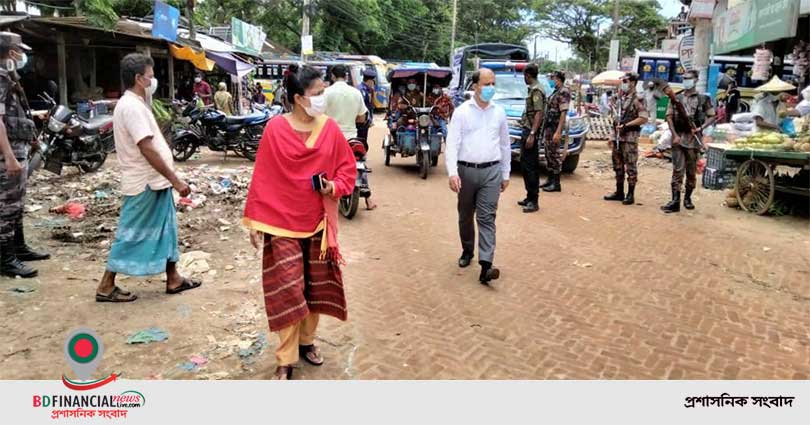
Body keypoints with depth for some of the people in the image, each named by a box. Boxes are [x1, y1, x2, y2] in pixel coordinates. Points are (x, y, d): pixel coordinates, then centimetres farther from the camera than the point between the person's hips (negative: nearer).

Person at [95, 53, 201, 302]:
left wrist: (169, 179, 19)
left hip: (154, 182, 10)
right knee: (131, 235, -1)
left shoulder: (134, 104, 13)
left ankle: (173, 279, 24)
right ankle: (106, 287, 9)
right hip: (146, 184, -10)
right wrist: (176, 180, -22)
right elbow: (148, 150, -25)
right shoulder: (132, 107, -19)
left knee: (165, 230, 15)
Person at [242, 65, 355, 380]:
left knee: (315, 287, 14)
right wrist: (255, 222, -7)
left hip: (318, 223, 4)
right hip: (282, 224, -3)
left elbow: (347, 168, 7)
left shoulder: (330, 129, -2)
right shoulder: (275, 129, -9)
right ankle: (286, 360, 11)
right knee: (287, 292, -1)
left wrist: (335, 186, -14)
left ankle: (307, 341, 35)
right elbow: (262, 178, -7)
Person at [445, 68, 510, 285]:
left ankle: (485, 266, -14)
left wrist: (506, 174, 14)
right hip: (466, 170, 0)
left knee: (487, 218, -7)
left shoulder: (499, 112, 8)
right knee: (465, 216, 14)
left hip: (491, 171, 1)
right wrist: (452, 173, -18)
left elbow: (505, 144, 15)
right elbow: (452, 144, -7)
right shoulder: (461, 112, -1)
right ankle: (467, 251, 36)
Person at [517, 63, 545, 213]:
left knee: (529, 166, -10)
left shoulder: (536, 90, -14)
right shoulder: (533, 89, 15)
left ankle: (533, 201, -7)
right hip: (527, 130, 10)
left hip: (530, 132, -10)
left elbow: (539, 113, -22)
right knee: (526, 165, 14)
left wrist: (532, 134, -27)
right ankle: (530, 197, 21)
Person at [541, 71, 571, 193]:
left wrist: (558, 132, -25)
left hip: (555, 127, -9)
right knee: (549, 154, 14)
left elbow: (563, 113, -20)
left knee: (554, 154, -5)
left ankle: (556, 184, 0)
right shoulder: (556, 92, 15)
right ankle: (550, 180, 23)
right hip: (548, 126, 9)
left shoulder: (563, 92, -13)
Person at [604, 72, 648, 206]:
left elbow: (643, 118, -18)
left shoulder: (637, 100, -10)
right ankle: (619, 192, 21)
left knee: (631, 166, -3)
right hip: (618, 137, 8)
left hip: (630, 137, -8)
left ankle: (631, 195, 1)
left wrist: (626, 125, -18)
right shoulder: (620, 99, 15)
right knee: (618, 165, 12)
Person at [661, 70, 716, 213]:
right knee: (677, 170, -5)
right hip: (678, 138, 0)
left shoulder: (703, 99, 5)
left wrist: (701, 128, -11)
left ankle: (687, 198, 20)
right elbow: (669, 117, 4)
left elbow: (712, 117, 7)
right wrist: (675, 135, -8)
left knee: (691, 171, 6)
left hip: (693, 138, 0)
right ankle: (675, 201, -10)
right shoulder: (676, 98, 9)